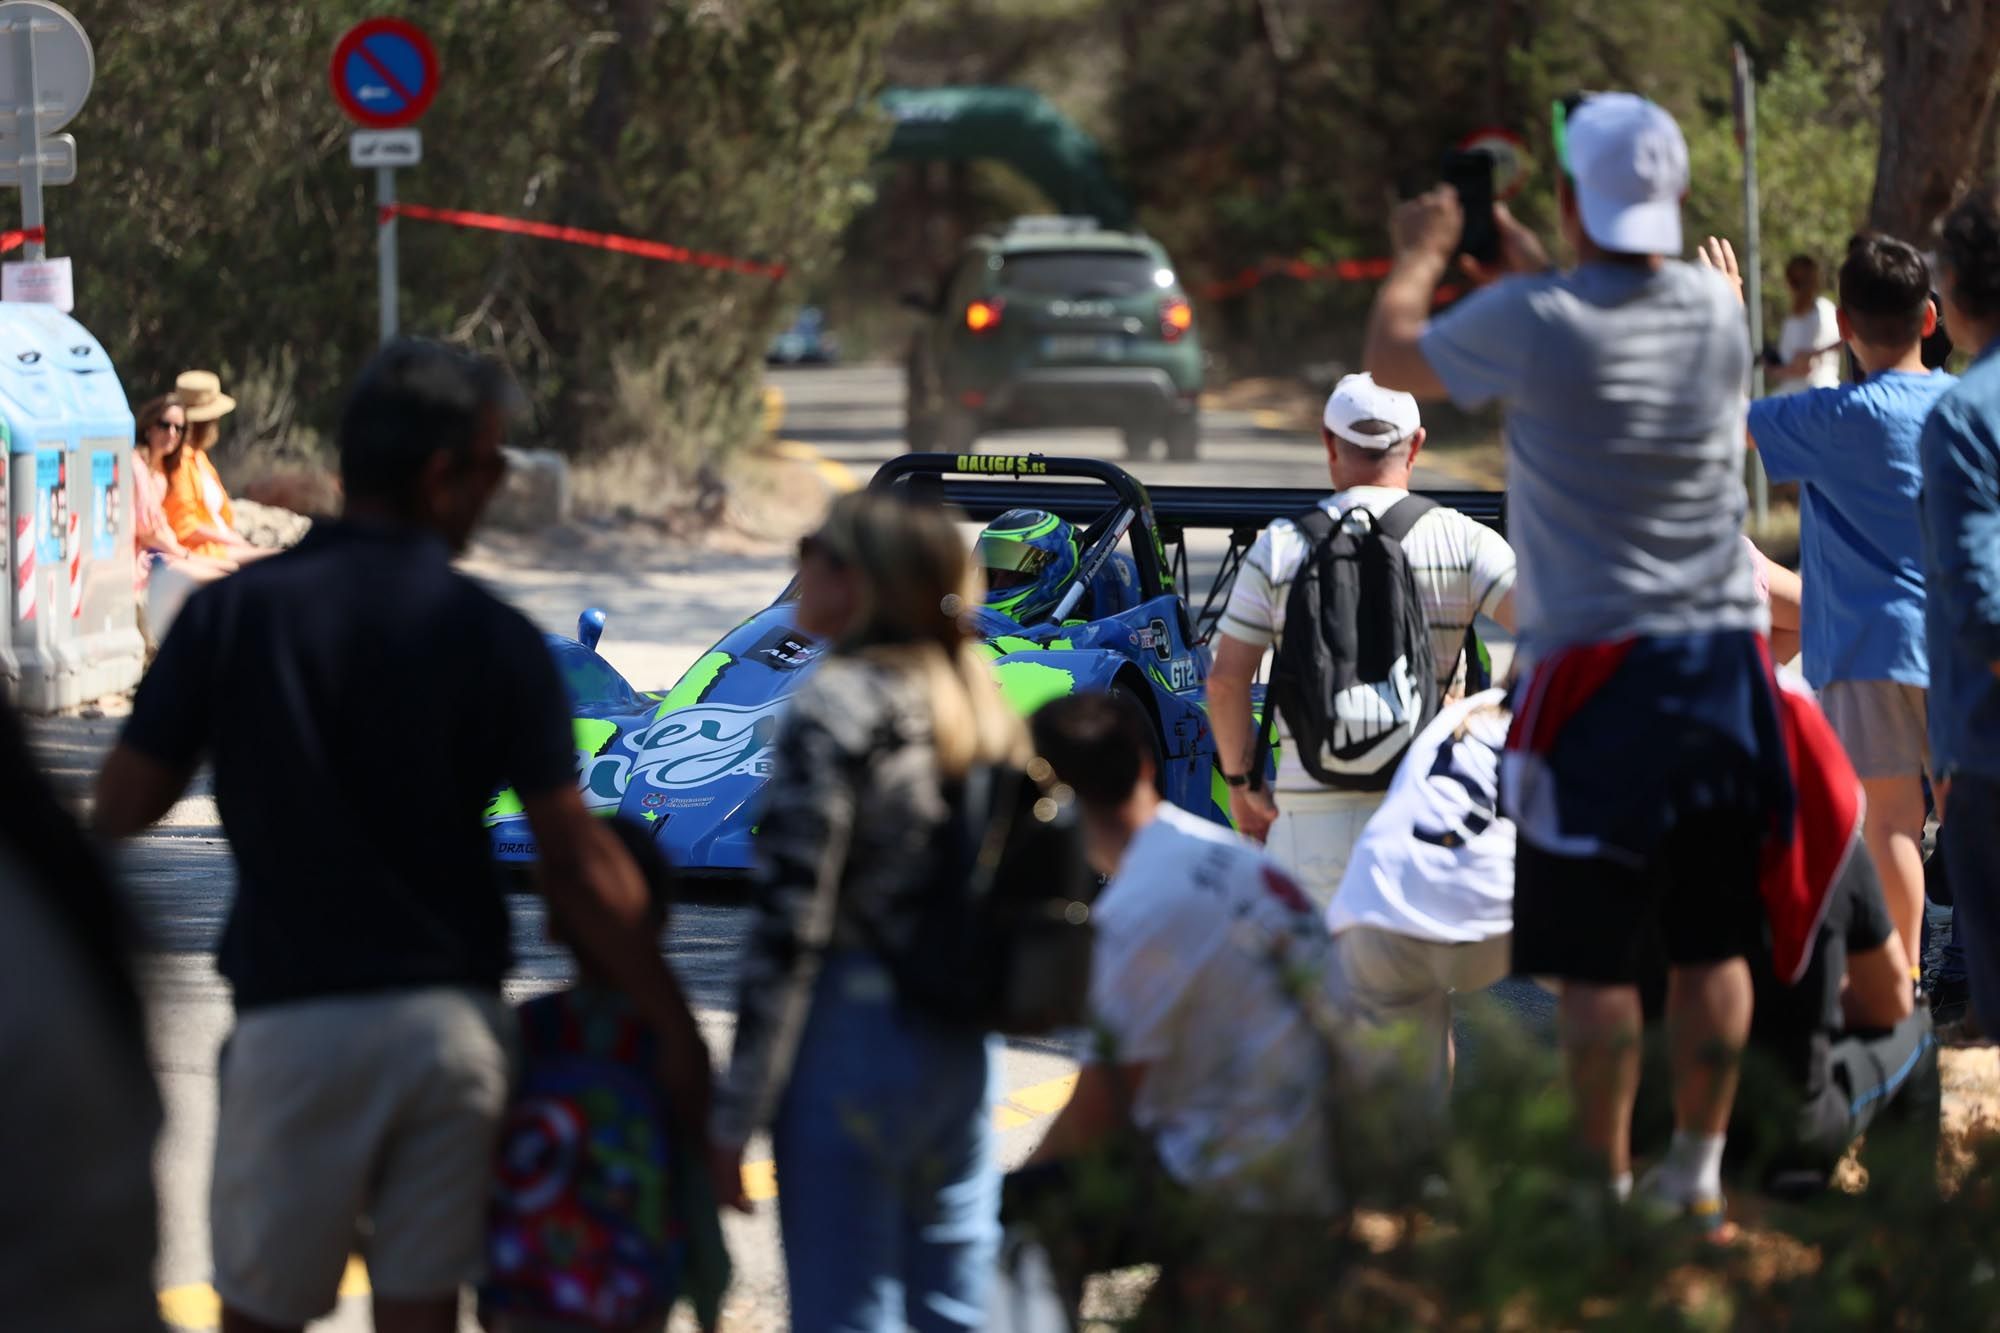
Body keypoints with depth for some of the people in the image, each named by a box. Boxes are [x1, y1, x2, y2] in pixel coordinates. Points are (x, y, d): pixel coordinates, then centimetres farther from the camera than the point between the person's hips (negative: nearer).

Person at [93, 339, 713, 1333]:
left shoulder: (233, 614, -6)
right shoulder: (492, 640, -5)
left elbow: (121, 809, -3)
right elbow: (581, 867, -6)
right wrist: (673, 1028, 1)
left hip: (296, 1019, -1)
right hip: (450, 1019, 1)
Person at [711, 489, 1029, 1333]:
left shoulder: (834, 710, -13)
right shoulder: (982, 706, 10)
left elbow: (790, 927, -15)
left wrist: (735, 1117, -13)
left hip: (851, 1037, -7)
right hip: (965, 1053, 7)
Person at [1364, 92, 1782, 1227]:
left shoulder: (1529, 324, -14)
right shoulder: (1719, 311, 2)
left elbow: (1394, 358, 4)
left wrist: (1421, 255, 21)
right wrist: (1514, 252, 33)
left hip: (1599, 672, -5)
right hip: (1725, 661, 5)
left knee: (1597, 955, 0)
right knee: (1715, 943, 10)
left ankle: (1609, 1179, 2)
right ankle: (1701, 1173, 16)